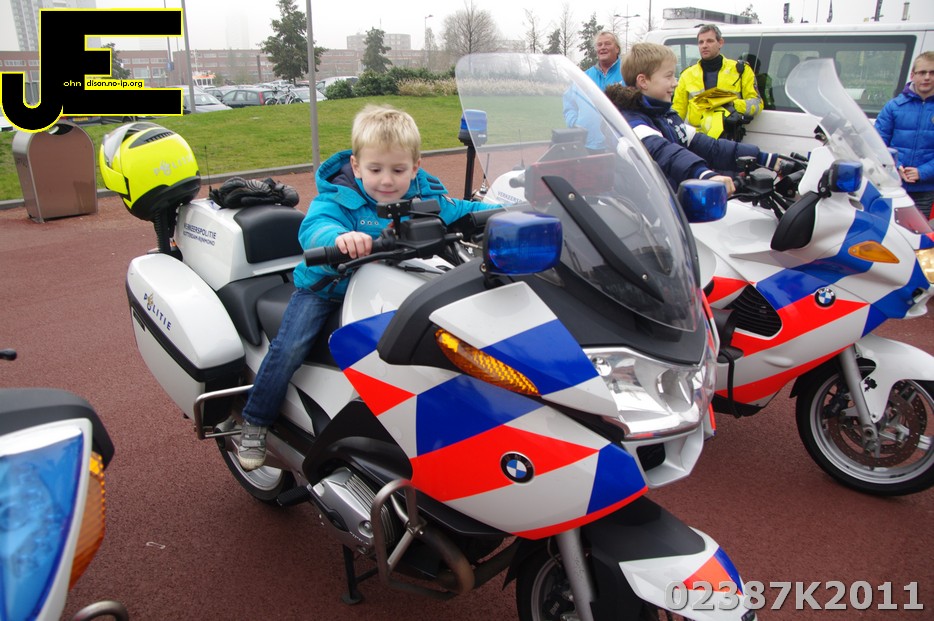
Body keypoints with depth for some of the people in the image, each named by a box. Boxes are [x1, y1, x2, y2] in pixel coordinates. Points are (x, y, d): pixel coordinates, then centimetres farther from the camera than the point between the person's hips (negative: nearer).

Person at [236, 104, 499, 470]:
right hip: (326, 287, -3)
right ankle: (255, 424, 6)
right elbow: (313, 227, -39)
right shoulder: (338, 197, -21)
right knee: (290, 348, -14)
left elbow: (465, 211, 0)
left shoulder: (427, 198, -9)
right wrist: (339, 236, -63)